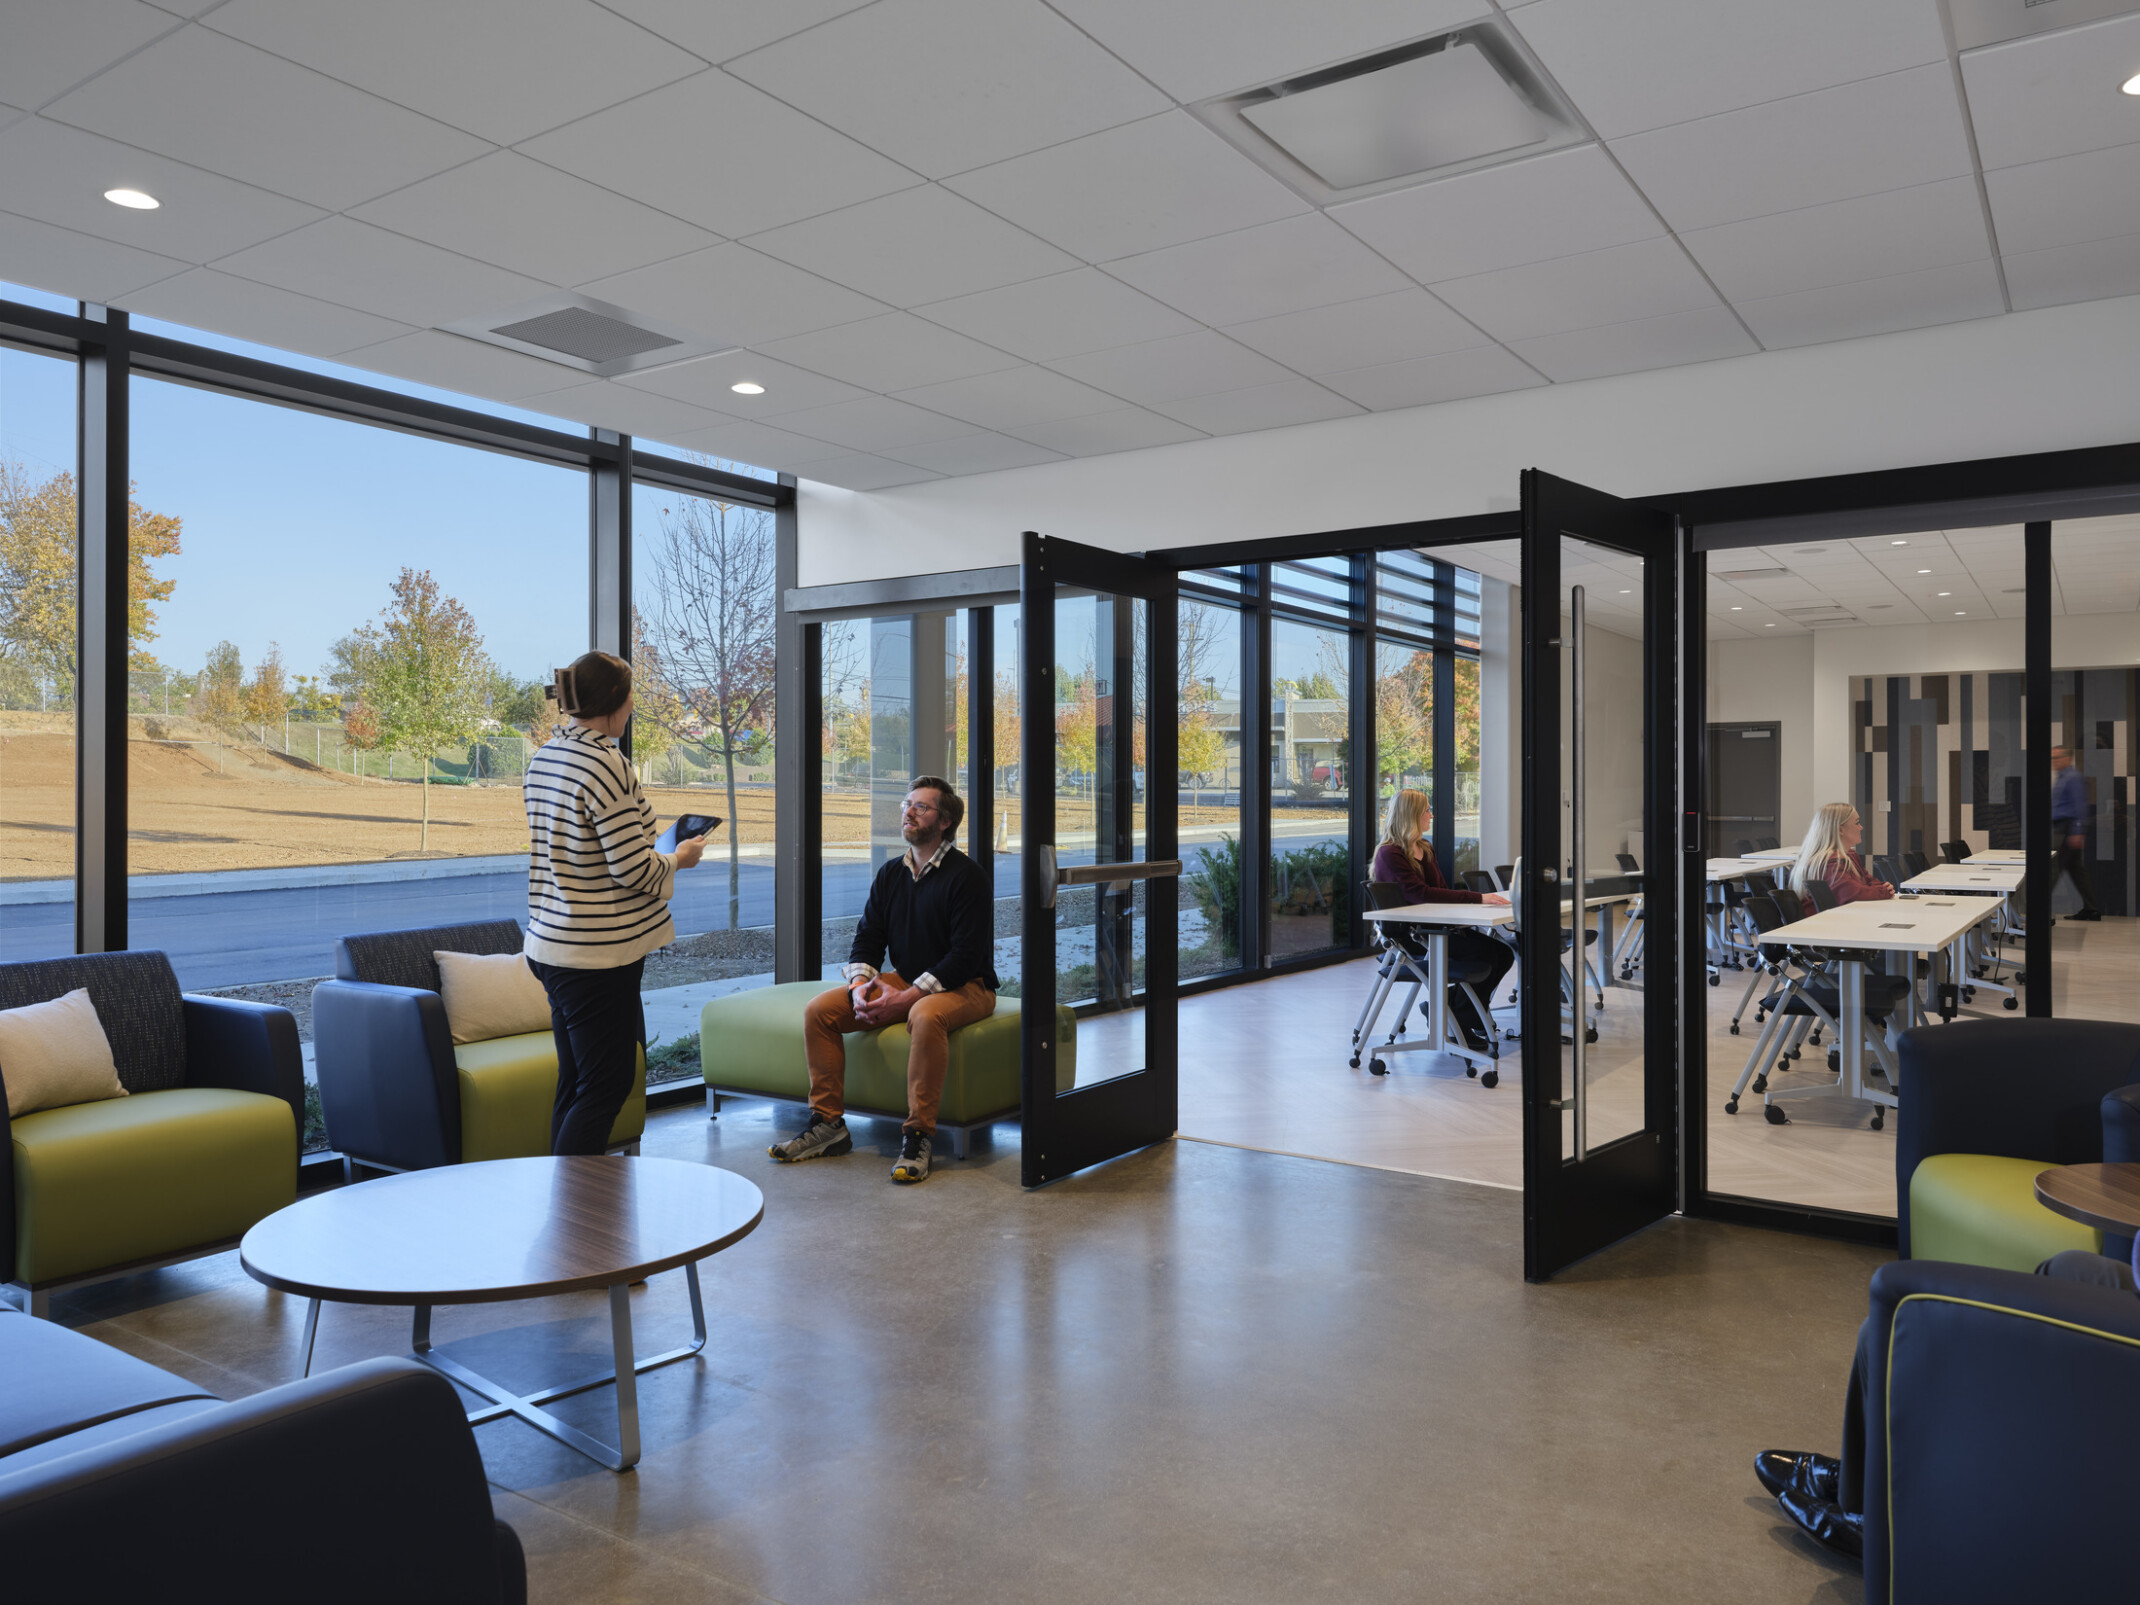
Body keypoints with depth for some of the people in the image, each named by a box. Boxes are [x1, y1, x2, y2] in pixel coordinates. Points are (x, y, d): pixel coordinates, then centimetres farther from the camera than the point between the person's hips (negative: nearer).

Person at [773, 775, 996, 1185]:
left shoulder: (966, 875, -12)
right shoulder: (890, 874, 10)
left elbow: (967, 955, -19)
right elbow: (866, 939, 10)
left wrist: (906, 998, -24)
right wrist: (861, 985, -12)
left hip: (965, 986, -7)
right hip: (901, 981, 7)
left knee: (926, 1016, -40)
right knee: (820, 1010, -10)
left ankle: (918, 1135, -28)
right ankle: (828, 1124, -3)